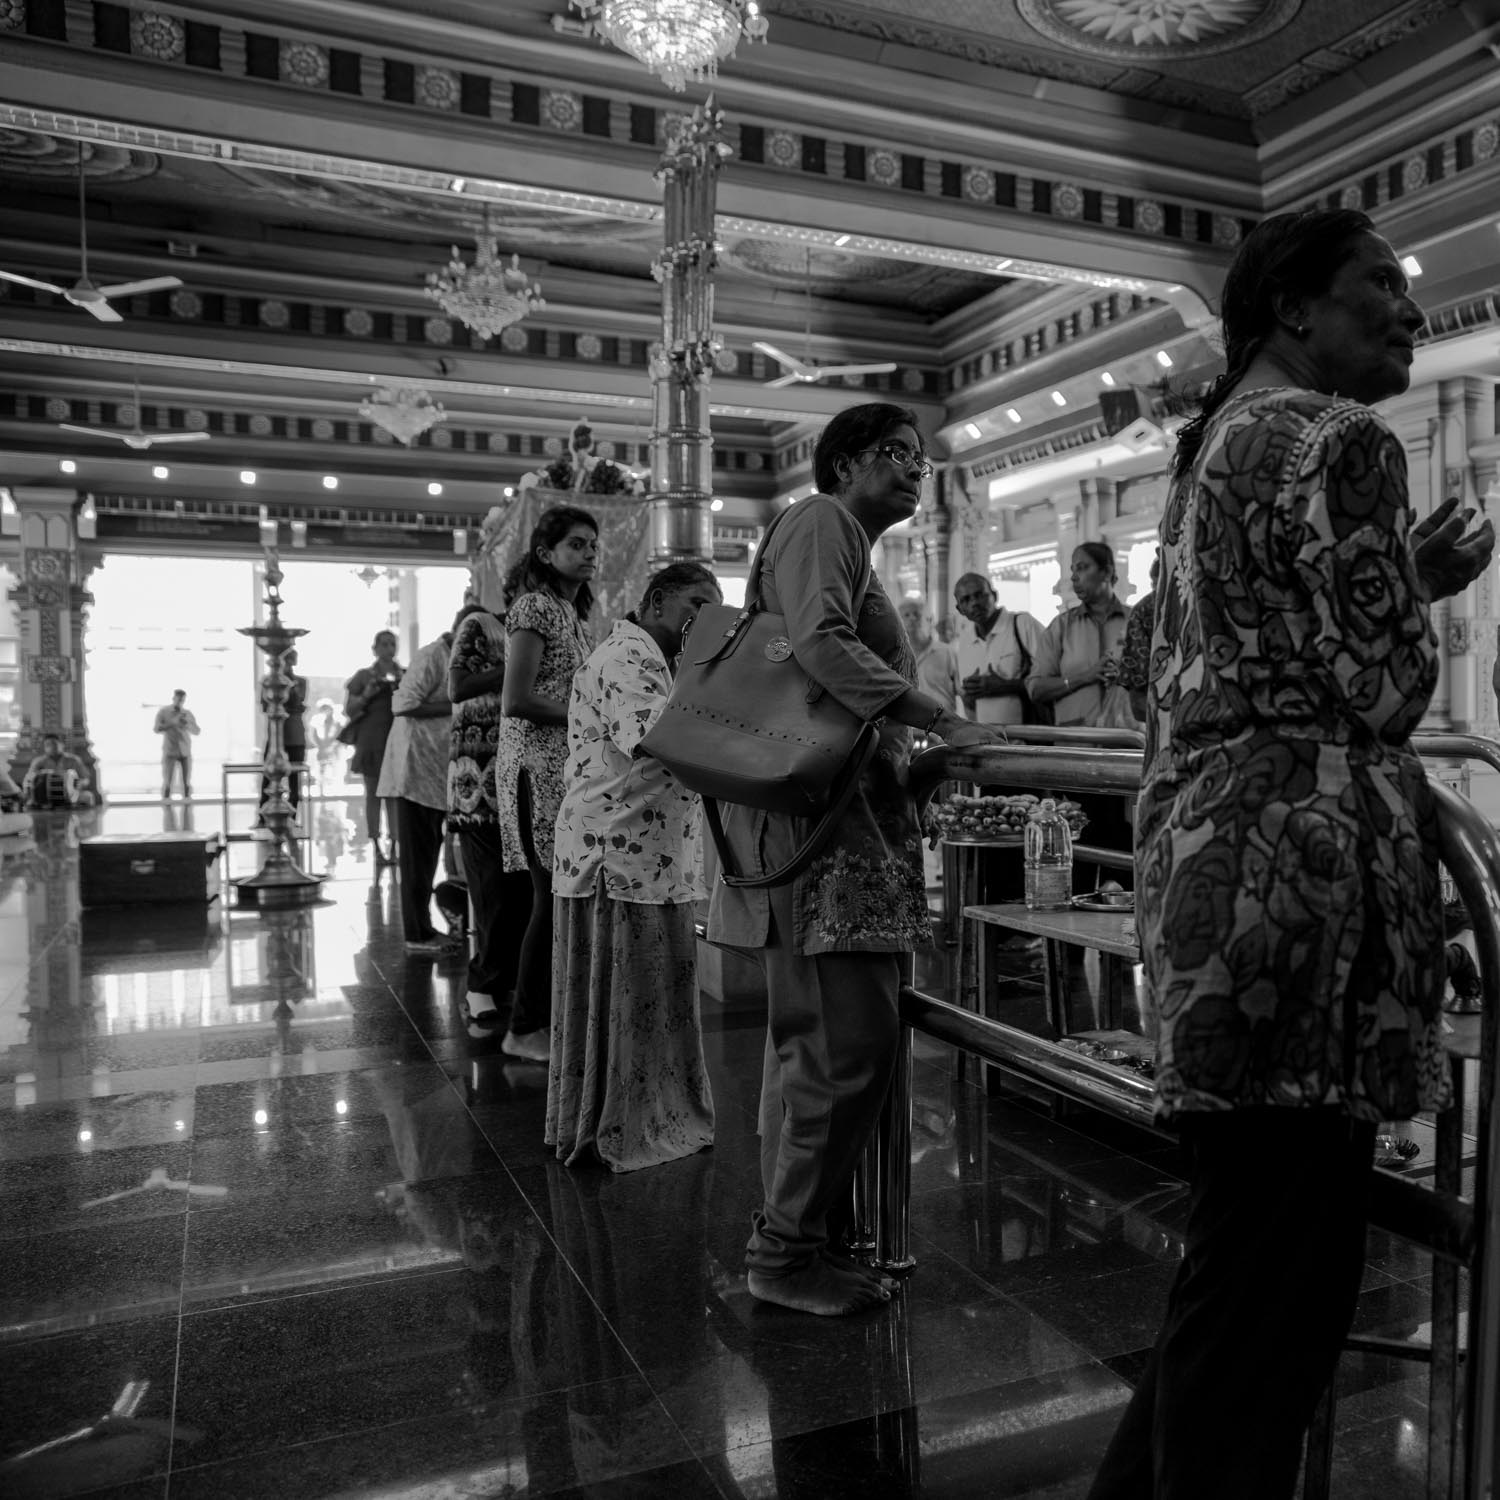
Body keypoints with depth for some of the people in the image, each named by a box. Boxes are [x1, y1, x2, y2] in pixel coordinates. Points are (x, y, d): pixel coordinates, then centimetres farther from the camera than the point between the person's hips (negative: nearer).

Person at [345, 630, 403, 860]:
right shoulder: (364, 676, 6)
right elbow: (349, 710, 4)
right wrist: (366, 696, -13)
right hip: (371, 740, -2)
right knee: (374, 792, -2)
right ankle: (377, 849, -1)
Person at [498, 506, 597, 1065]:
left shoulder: (573, 613, 20)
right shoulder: (535, 607, -9)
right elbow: (517, 700, -18)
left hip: (571, 769, 9)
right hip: (539, 771, -9)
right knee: (555, 895, -6)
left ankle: (545, 1017, 19)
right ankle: (526, 1029, 5)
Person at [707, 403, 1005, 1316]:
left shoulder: (857, 550, 28)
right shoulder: (822, 522, -2)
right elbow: (820, 642, -20)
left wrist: (924, 758, 11)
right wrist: (943, 721, -23)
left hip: (858, 807, 10)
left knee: (822, 1036, 12)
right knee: (852, 1035, -9)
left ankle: (794, 1236, 23)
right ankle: (788, 1247, 5)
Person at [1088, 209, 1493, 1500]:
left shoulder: (1215, 441, 21)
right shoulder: (1340, 441, -7)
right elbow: (1382, 690, -10)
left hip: (1202, 840, 10)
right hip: (1304, 863, -10)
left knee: (1245, 1251, 18)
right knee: (1276, 1277, -1)